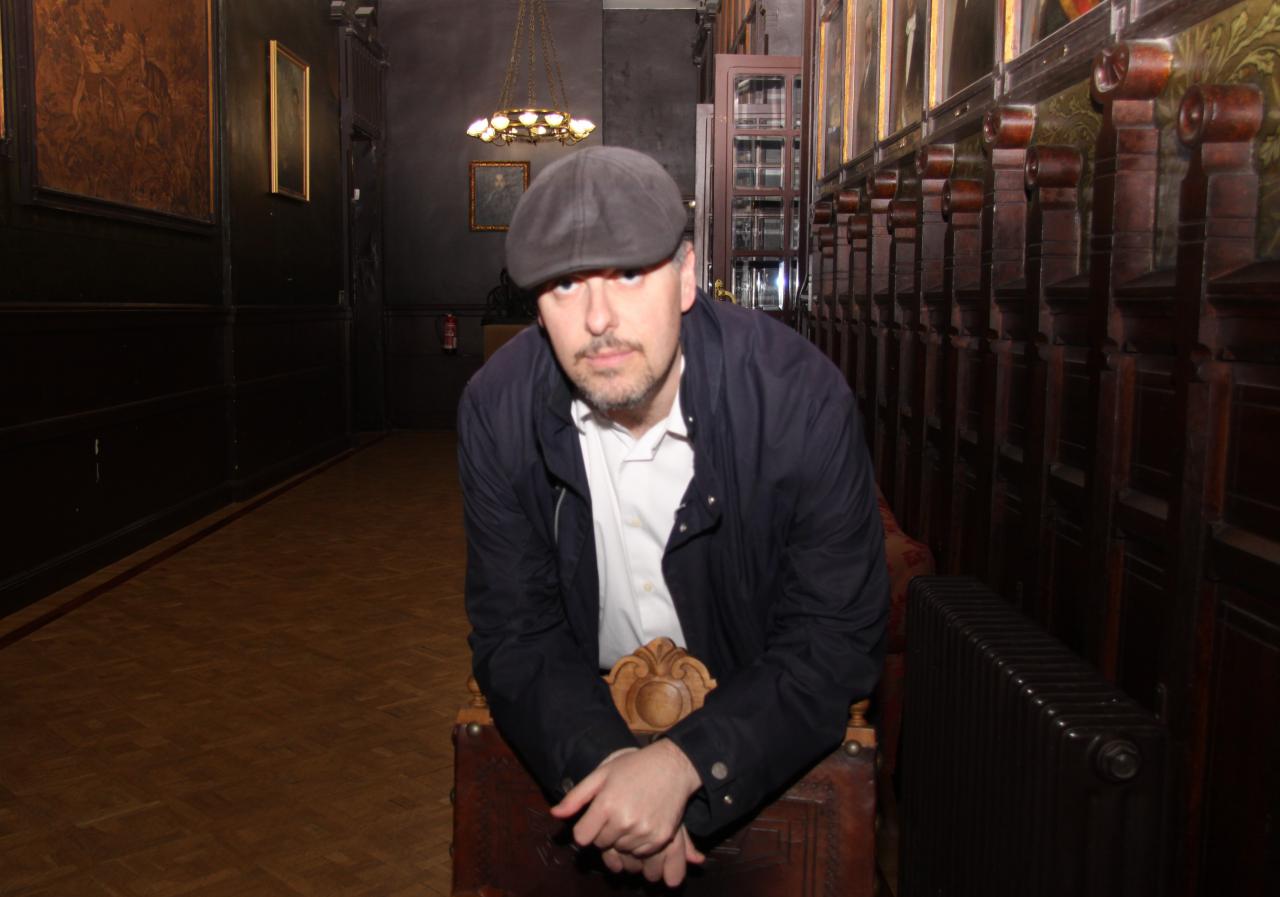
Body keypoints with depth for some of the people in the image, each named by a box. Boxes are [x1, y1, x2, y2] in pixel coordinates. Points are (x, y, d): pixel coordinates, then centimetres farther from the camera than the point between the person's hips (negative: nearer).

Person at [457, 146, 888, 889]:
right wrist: (605, 758, -26)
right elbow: (514, 630, -8)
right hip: (580, 729, 1)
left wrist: (684, 765, -29)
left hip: (757, 734, 0)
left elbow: (837, 639, -17)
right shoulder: (498, 408, -12)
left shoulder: (801, 399, -20)